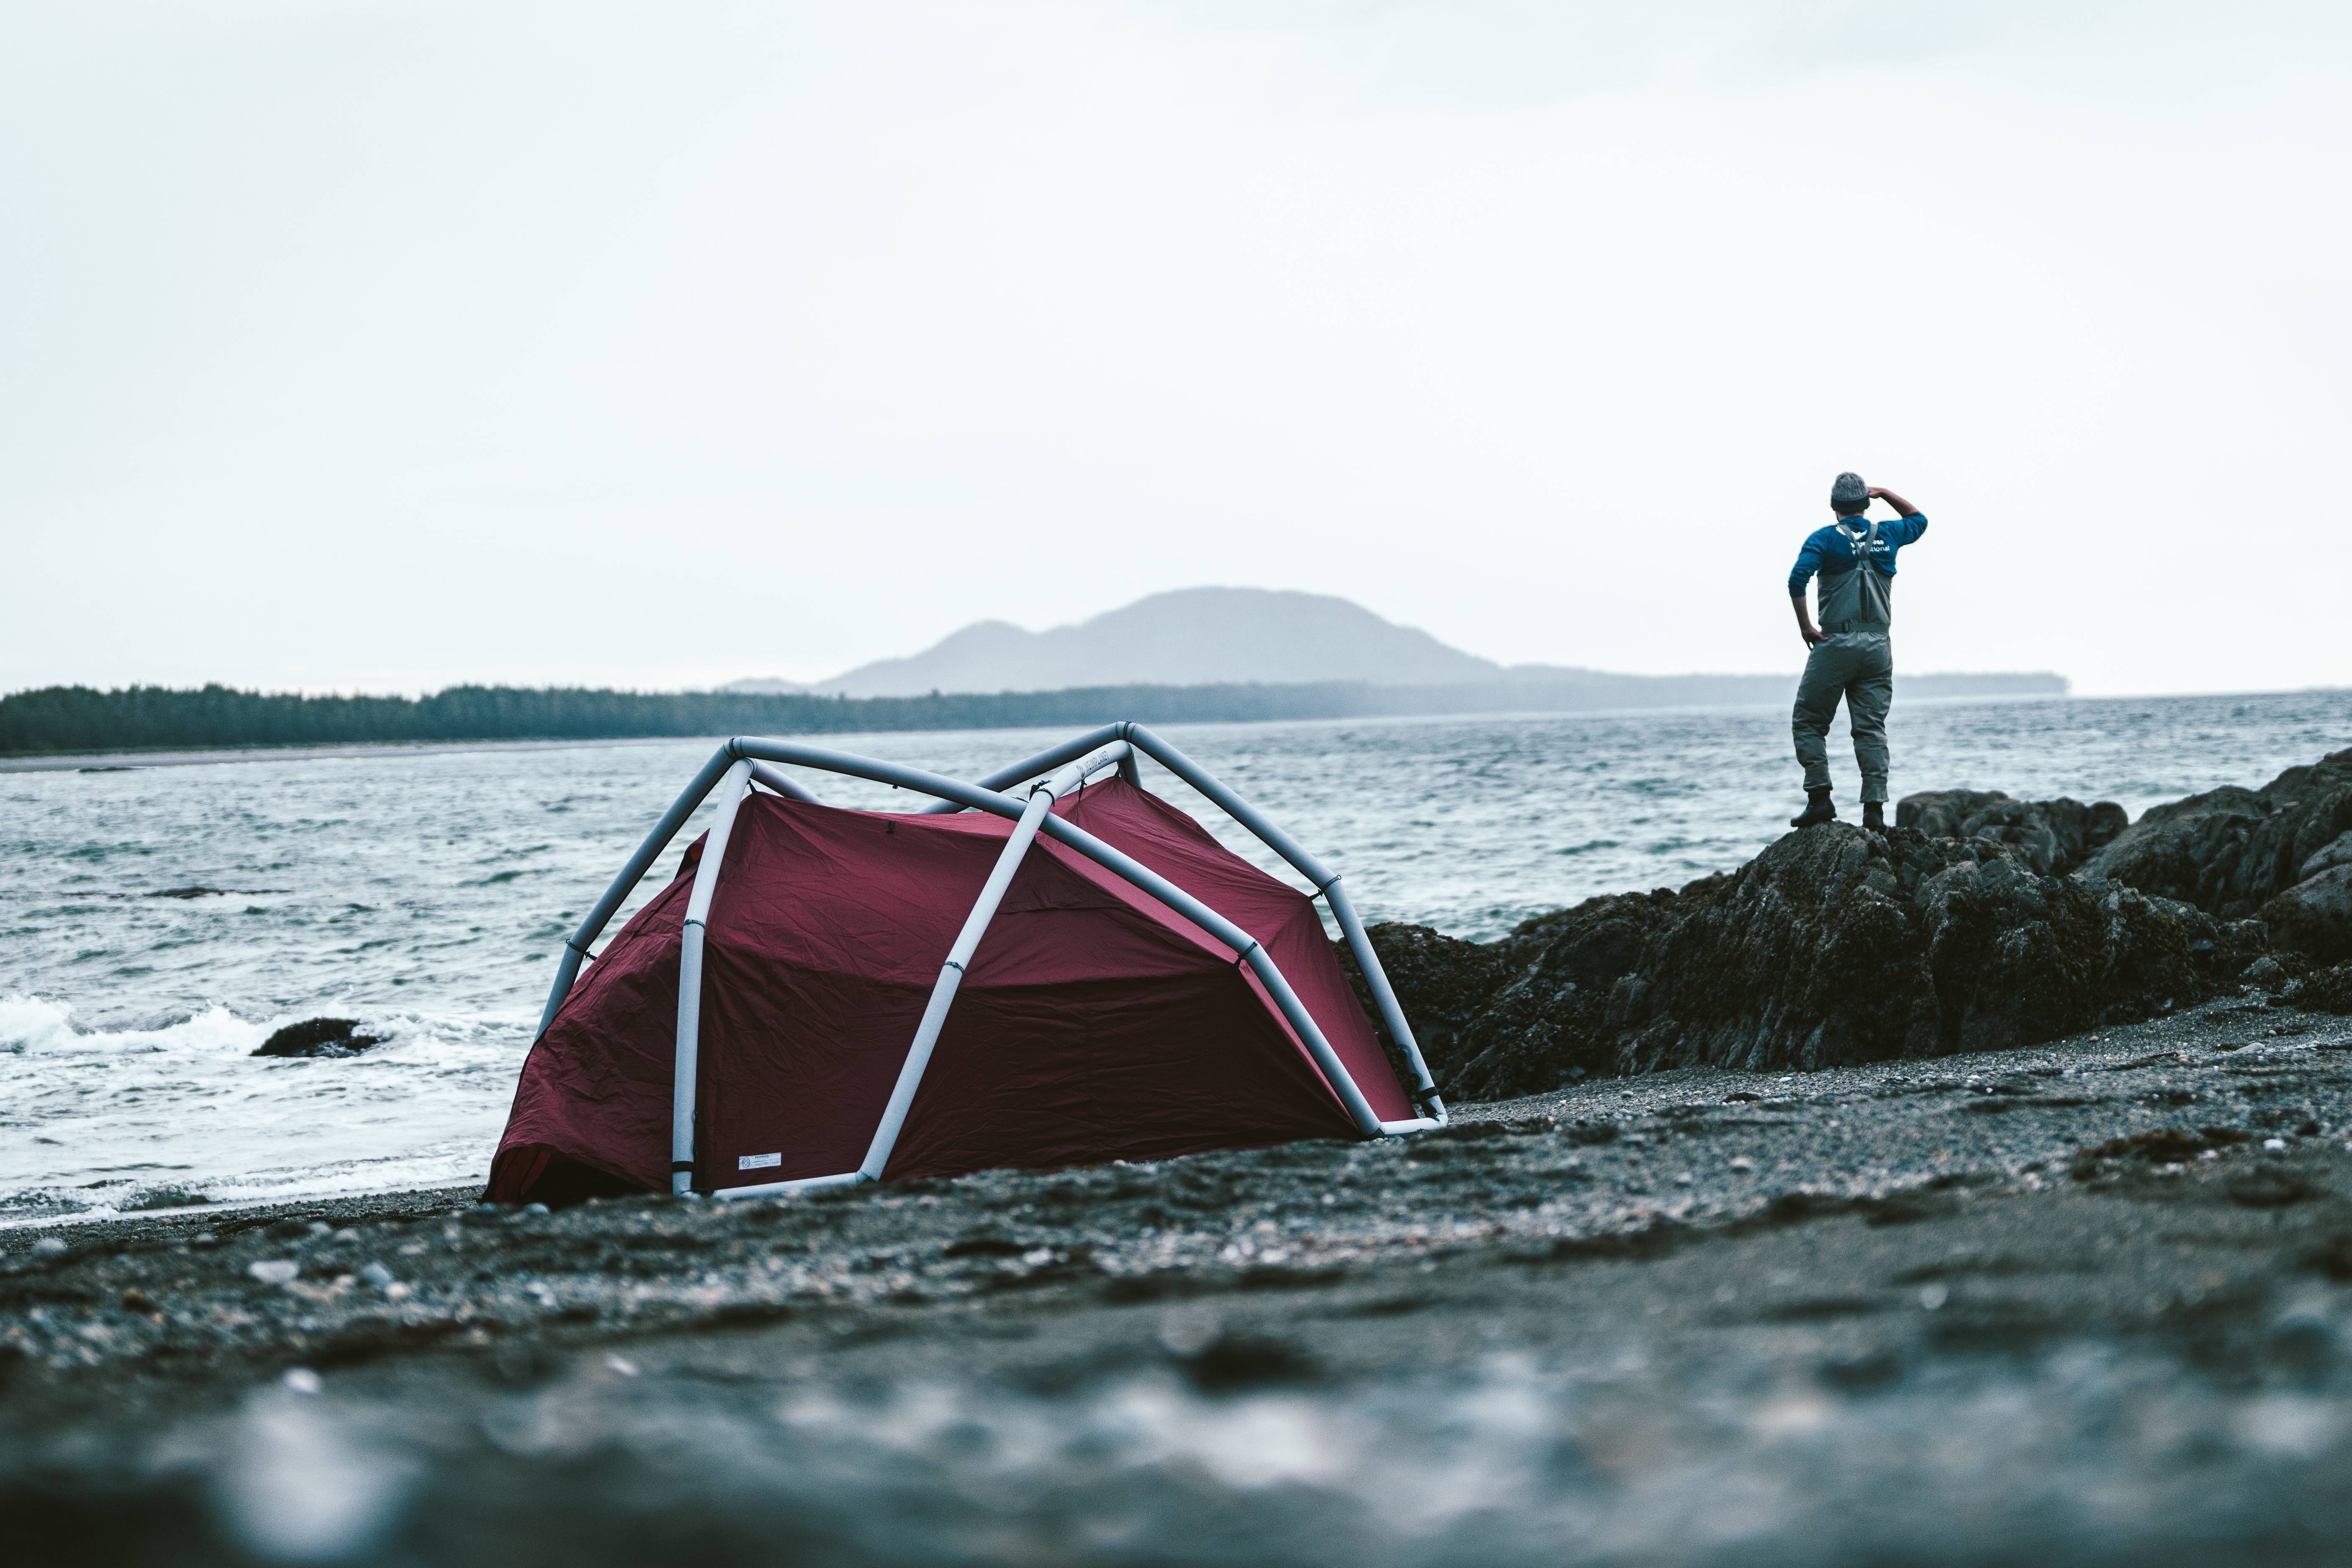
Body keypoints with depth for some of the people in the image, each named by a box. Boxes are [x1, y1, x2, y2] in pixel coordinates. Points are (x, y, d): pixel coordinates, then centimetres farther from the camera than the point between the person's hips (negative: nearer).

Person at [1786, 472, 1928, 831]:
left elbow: (1798, 578, -19)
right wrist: (1885, 493, 27)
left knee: (1809, 722, 8)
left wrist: (1804, 625, -11)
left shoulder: (1825, 539, -3)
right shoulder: (1887, 536, 10)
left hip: (1836, 643, -4)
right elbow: (1918, 520, 32)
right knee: (1872, 729, 4)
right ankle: (1875, 808, -4)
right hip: (1878, 646, 4)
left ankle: (1819, 799, -1)